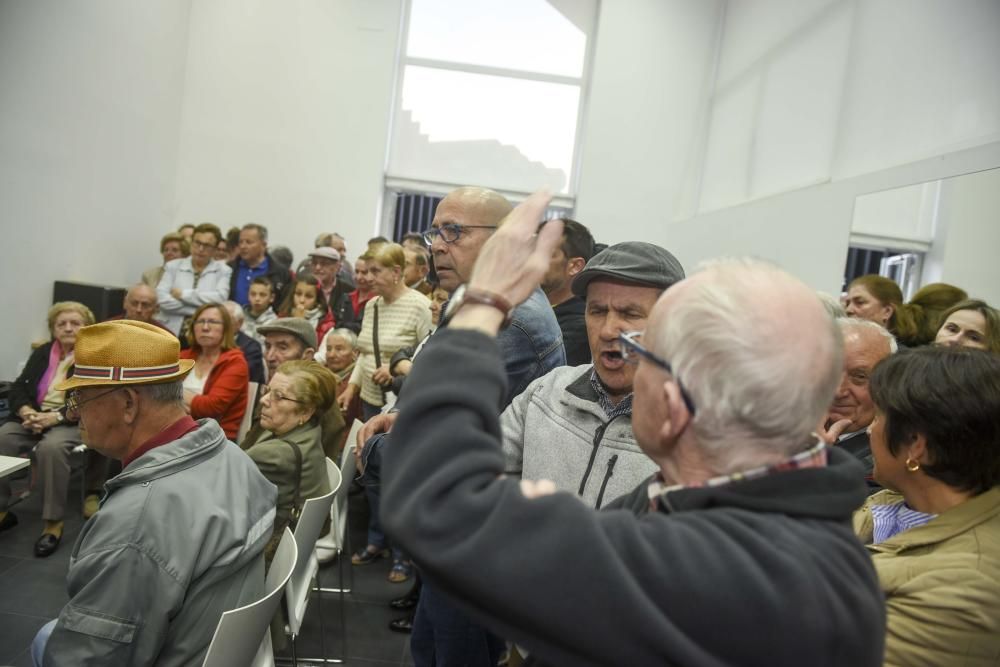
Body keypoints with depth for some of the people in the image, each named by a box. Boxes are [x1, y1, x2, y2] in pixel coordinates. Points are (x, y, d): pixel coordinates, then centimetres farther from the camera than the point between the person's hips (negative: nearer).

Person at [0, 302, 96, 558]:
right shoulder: (42, 353, 17)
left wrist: (54, 417, -23)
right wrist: (28, 412, -12)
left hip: (72, 422, -5)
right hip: (33, 418, 6)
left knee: (51, 447, -35)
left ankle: (54, 523, -24)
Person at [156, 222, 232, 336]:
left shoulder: (223, 270, 8)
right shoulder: (173, 266, 12)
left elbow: (220, 298, -9)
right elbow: (161, 298, -2)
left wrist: (183, 294, -5)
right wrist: (199, 310, -9)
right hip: (173, 332, 1)